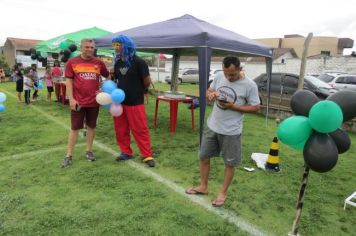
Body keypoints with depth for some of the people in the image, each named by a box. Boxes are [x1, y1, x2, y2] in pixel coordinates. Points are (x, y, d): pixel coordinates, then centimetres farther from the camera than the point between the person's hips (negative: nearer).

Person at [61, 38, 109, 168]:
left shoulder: (99, 63, 3)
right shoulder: (72, 62, -1)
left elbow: (108, 76, 15)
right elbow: (68, 80, -1)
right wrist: (71, 98, -9)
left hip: (94, 101, 2)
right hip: (78, 101, -2)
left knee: (91, 126, 12)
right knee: (74, 128, 5)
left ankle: (89, 151, 28)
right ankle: (69, 155, 17)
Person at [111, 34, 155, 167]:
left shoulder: (138, 62, -10)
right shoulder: (117, 63, 8)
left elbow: (147, 81, -7)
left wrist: (137, 91, 6)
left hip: (135, 103, -6)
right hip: (119, 101, 6)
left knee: (140, 130, -2)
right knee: (121, 129, 11)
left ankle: (147, 155, 8)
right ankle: (126, 152, 26)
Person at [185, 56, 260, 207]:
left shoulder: (249, 85, -15)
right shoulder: (219, 77, -2)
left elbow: (255, 107, -9)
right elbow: (209, 91, 11)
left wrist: (233, 106, -21)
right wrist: (210, 94, -15)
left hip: (231, 131, -4)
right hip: (211, 126, 5)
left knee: (229, 163, 9)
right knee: (203, 156, 14)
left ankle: (223, 193, 29)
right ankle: (203, 187, 34)